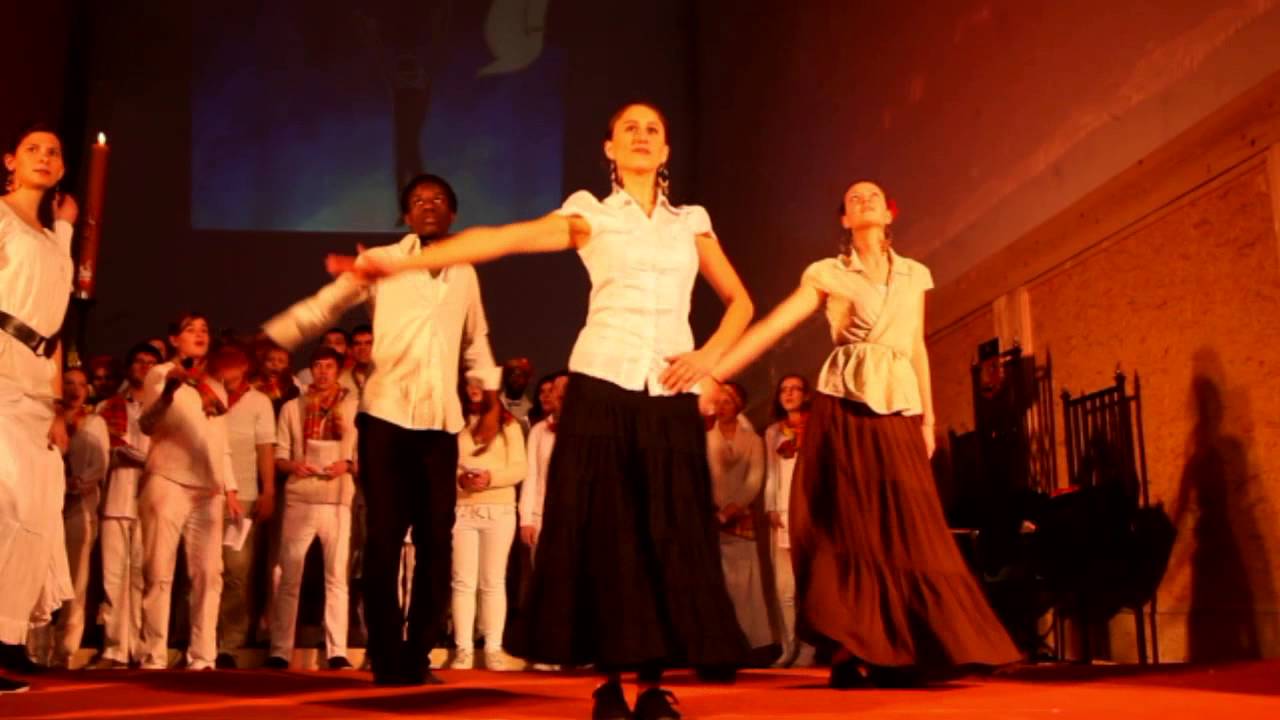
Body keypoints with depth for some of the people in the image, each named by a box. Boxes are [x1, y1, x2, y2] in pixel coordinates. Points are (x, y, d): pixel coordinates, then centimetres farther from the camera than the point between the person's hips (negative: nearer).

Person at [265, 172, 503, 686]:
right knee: (384, 537, -3)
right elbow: (322, 307, -1)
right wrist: (264, 339, -12)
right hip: (386, 415, -3)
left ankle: (418, 654, 13)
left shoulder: (465, 274, 13)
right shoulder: (381, 262, 4)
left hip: (442, 421, 3)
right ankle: (387, 657, 7)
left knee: (436, 540, 2)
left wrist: (492, 403, 16)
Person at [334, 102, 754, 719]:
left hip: (668, 396, 2)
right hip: (601, 387, -2)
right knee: (602, 533, -4)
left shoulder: (692, 222, 16)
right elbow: (497, 240, 0)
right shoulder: (591, 215, 9)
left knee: (669, 538, -1)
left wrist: (709, 355, 0)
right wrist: (399, 262, -7)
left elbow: (740, 302, 19)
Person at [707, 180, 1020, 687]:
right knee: (850, 531, -4)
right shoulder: (828, 274, 5)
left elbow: (918, 349, 19)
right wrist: (713, 371, -12)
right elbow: (772, 327, -3)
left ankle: (897, 654, 3)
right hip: (844, 409, -3)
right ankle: (851, 655, 1)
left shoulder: (914, 275, 16)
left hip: (898, 411, 3)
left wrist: (928, 416, 12)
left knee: (906, 532, -3)